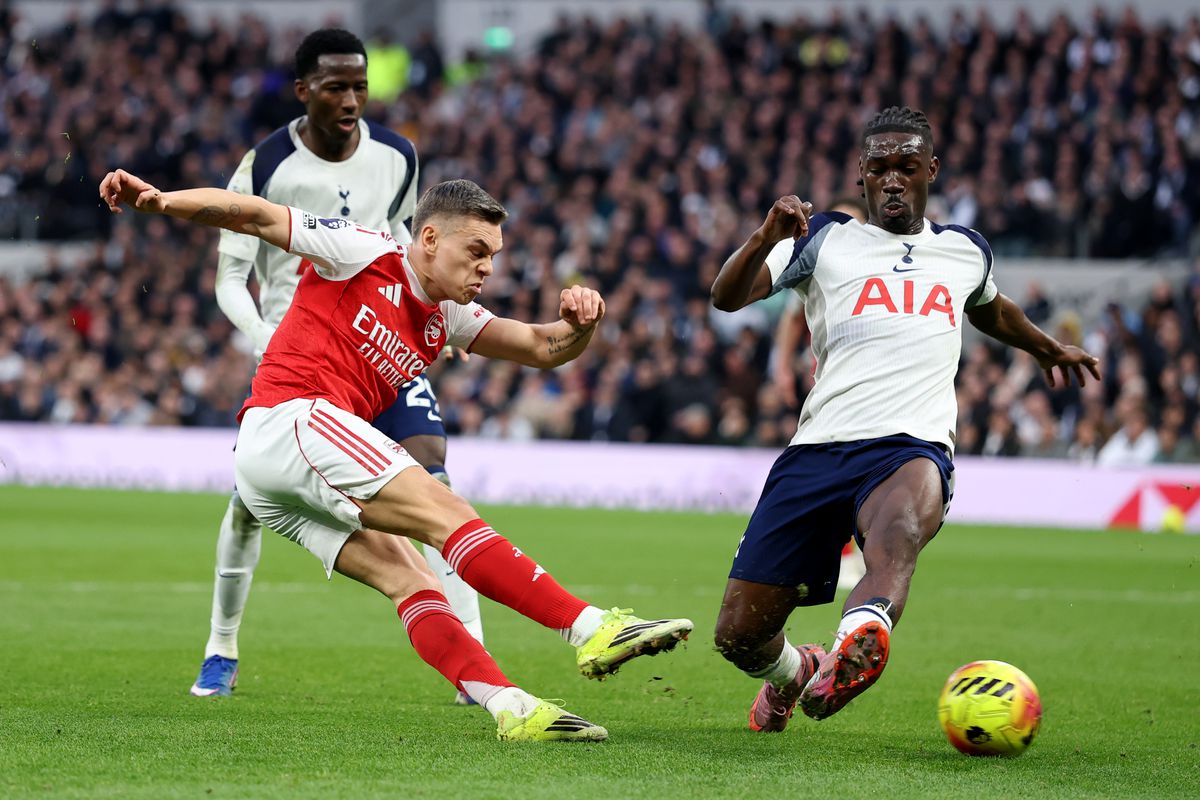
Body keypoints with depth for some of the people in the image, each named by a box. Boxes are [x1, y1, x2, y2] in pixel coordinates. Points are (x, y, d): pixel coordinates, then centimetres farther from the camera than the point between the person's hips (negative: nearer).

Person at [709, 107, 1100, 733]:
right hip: (819, 447, 0)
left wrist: (1047, 348, 60)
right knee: (739, 634, -3)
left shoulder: (967, 252, 23)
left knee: (899, 528, -40)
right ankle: (791, 675, 33)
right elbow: (726, 298, -1)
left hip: (912, 446, 0)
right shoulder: (823, 240, 13)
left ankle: (855, 648, -68)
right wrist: (764, 240, -20)